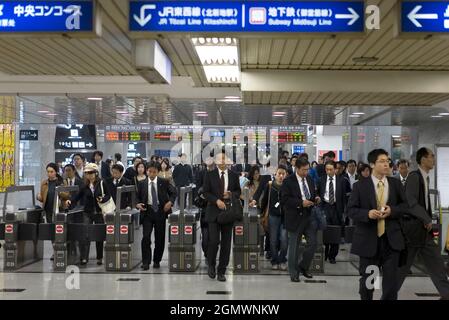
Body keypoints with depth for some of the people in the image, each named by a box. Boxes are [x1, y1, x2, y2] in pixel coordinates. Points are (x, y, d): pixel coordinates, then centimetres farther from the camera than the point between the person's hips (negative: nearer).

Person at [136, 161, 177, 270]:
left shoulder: (164, 182, 1)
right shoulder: (142, 184, 4)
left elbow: (173, 192, 7)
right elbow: (138, 197, 12)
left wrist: (170, 202, -9)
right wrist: (138, 204, -9)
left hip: (160, 211, 0)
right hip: (147, 212, 0)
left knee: (160, 238, 6)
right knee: (146, 237, -11)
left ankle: (157, 261, 20)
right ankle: (146, 261, -2)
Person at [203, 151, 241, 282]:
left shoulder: (234, 175, 8)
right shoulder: (210, 175, 2)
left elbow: (238, 192, 13)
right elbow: (205, 192, -1)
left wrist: (231, 194, -8)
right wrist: (217, 200, -15)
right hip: (214, 212, -2)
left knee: (226, 243, 4)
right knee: (214, 240, -11)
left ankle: (221, 271, 14)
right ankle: (211, 265, 15)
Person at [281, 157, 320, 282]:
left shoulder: (310, 179, 9)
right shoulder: (288, 181, -10)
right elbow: (284, 199, -17)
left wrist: (315, 198, -2)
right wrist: (301, 203, -24)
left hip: (309, 216, 6)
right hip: (295, 218, -6)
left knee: (313, 243, 2)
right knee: (294, 246, 5)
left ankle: (303, 267, 22)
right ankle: (293, 273, 17)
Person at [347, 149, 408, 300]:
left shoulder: (395, 183, 6)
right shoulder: (360, 185, -2)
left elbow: (405, 205, 9)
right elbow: (351, 210, -3)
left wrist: (392, 210, -10)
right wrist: (367, 213, -21)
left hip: (391, 238, 2)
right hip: (369, 238, -2)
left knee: (391, 279, 2)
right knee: (367, 279, 11)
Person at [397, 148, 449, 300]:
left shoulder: (425, 178, 12)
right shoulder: (414, 176, -16)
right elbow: (410, 202, -22)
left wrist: (427, 222, 7)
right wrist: (427, 220, -14)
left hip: (423, 229, 9)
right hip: (412, 229, -9)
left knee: (436, 263, 10)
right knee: (403, 266, 1)